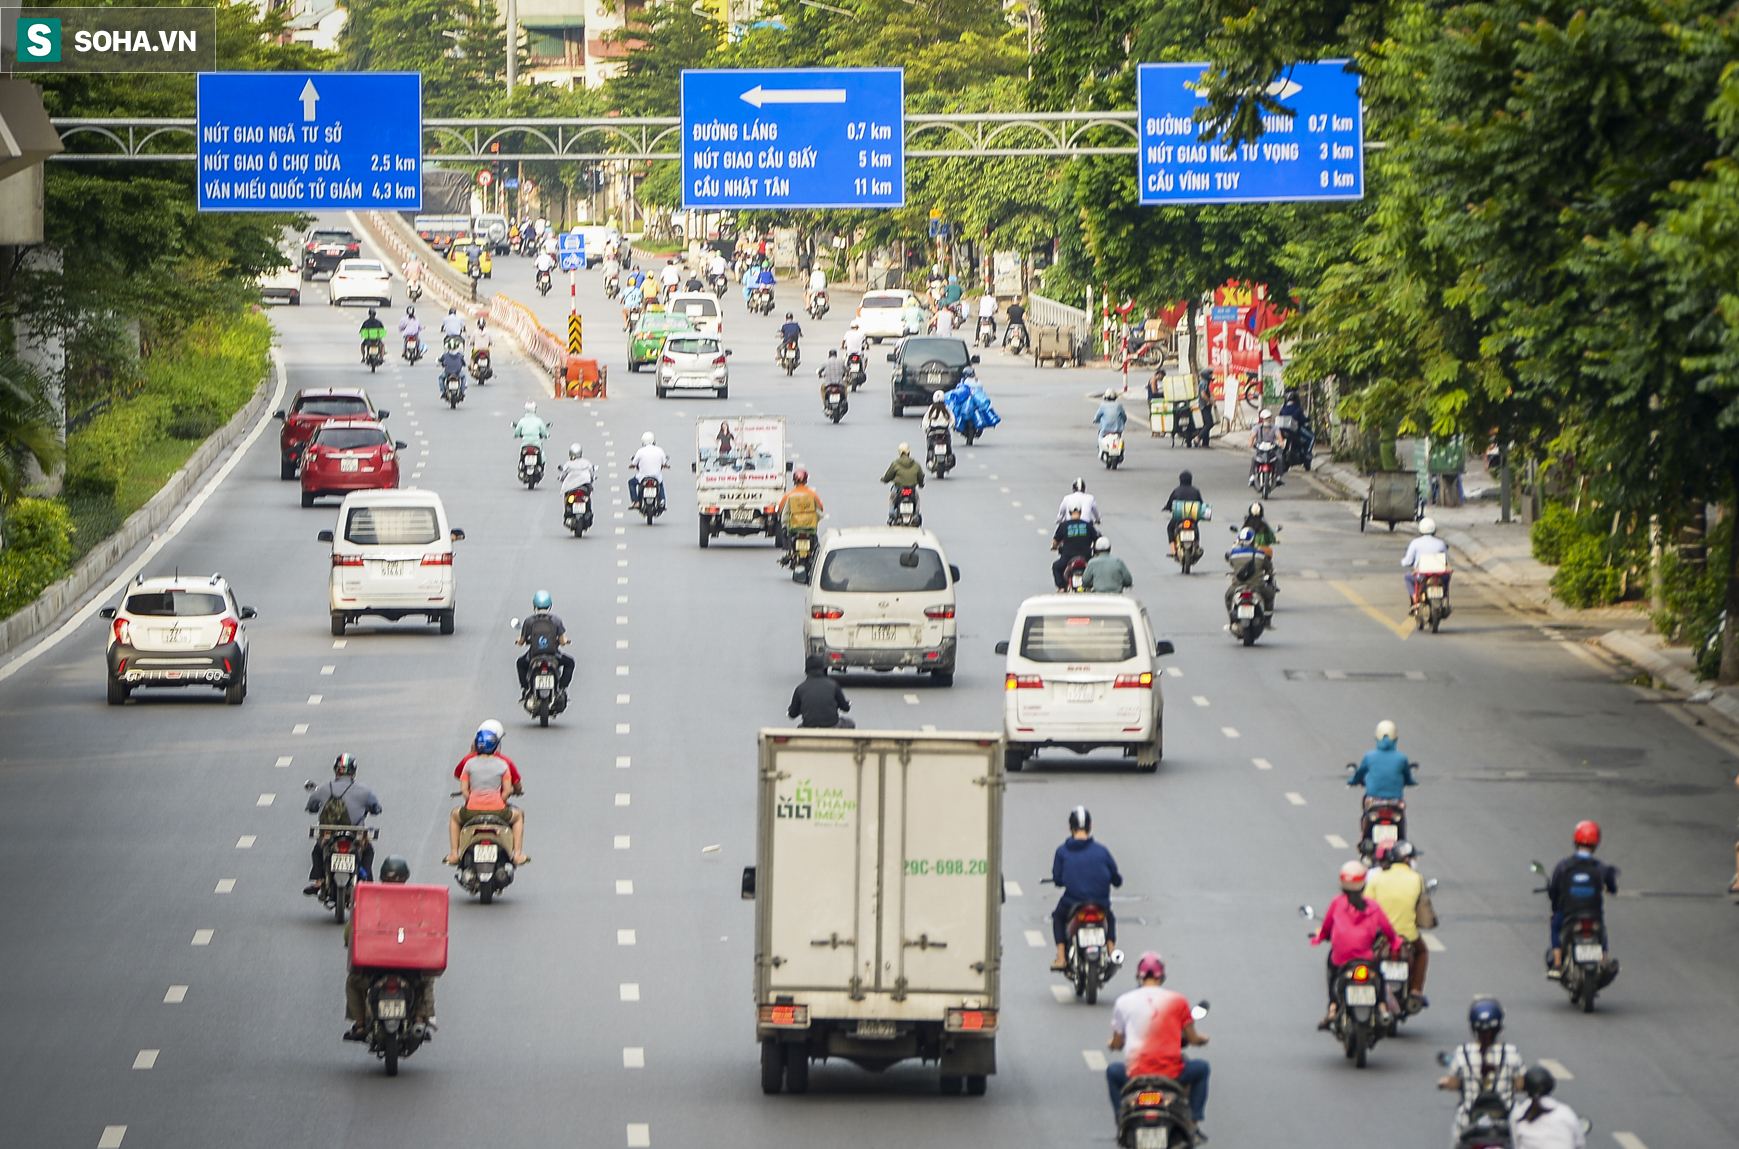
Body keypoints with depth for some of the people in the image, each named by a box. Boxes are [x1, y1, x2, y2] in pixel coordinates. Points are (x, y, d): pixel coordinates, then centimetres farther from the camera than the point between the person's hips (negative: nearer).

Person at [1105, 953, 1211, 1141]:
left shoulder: (1124, 1001, 2)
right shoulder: (1177, 1000, 0)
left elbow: (1117, 1043, 8)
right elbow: (1192, 1038, 4)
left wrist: (1112, 1043, 33)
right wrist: (1203, 1039, 29)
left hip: (1135, 1074, 1)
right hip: (1172, 1073, -1)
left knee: (1112, 1071, 34)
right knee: (1201, 1067, 29)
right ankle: (1194, 1123, 24)